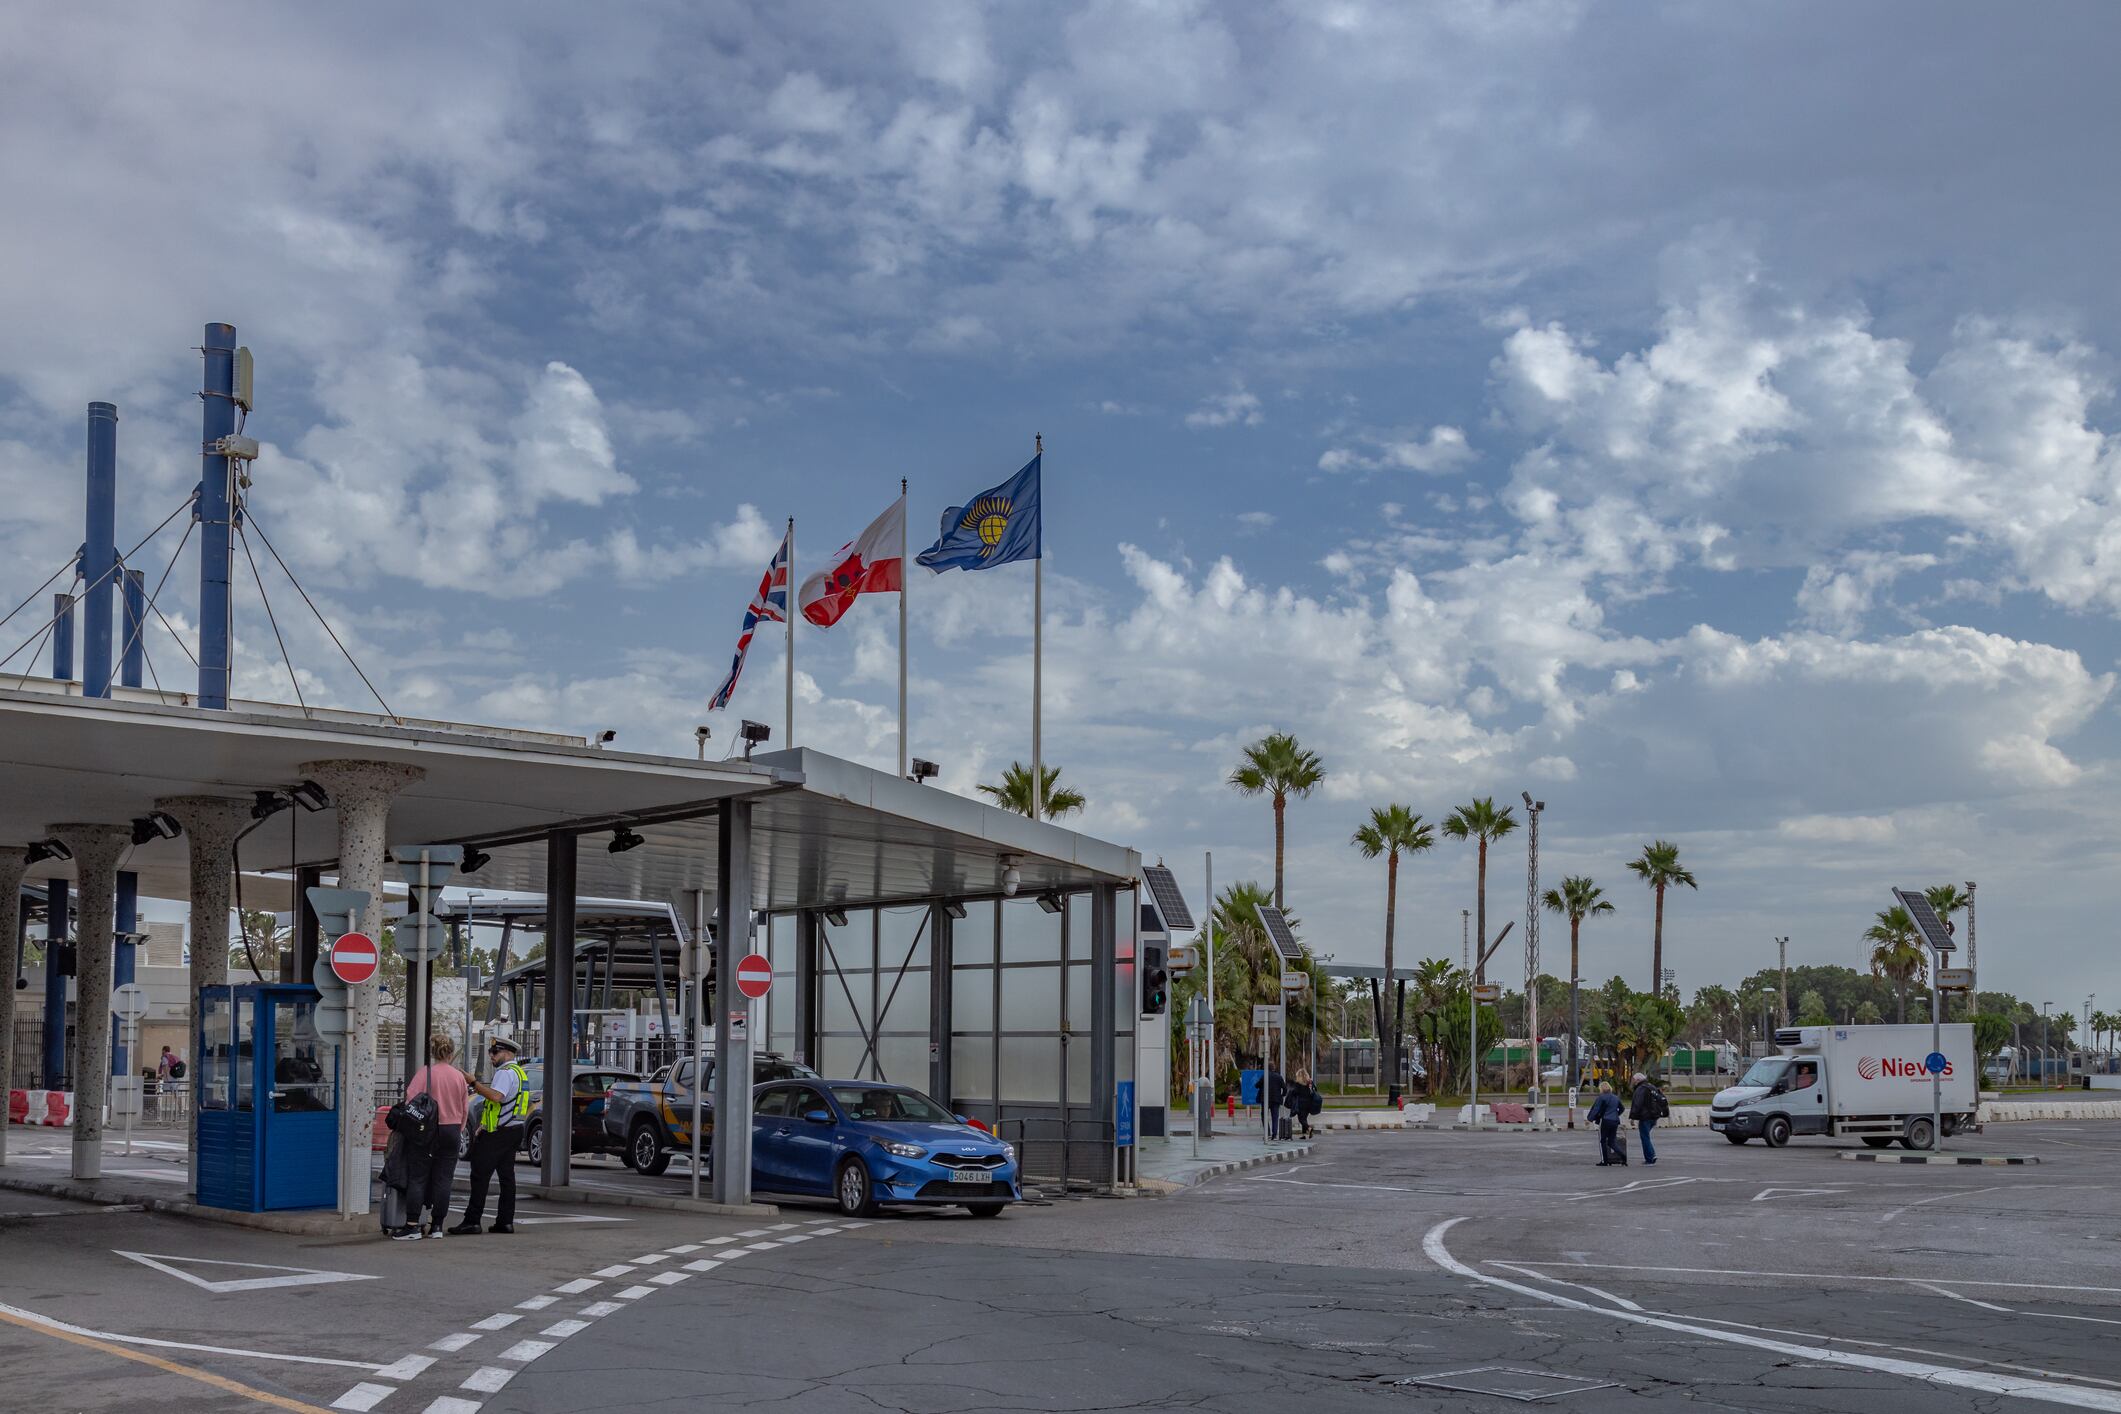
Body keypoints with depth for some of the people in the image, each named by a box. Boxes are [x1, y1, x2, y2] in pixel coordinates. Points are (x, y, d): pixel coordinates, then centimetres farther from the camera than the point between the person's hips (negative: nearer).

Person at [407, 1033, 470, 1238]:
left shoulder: (425, 1072, -6)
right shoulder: (459, 1076, 5)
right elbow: (465, 1110, 10)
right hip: (452, 1130, 3)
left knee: (419, 1177, 2)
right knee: (443, 1179, 5)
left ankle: (412, 1223, -4)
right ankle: (436, 1226, 6)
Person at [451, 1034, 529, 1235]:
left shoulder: (506, 1072, -13)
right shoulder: (519, 1072, 20)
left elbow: (496, 1096, -29)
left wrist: (474, 1083, -24)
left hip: (498, 1132, -10)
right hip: (515, 1129, 10)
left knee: (480, 1175, -8)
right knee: (507, 1175, 9)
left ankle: (472, 1221, -9)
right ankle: (505, 1220, 8)